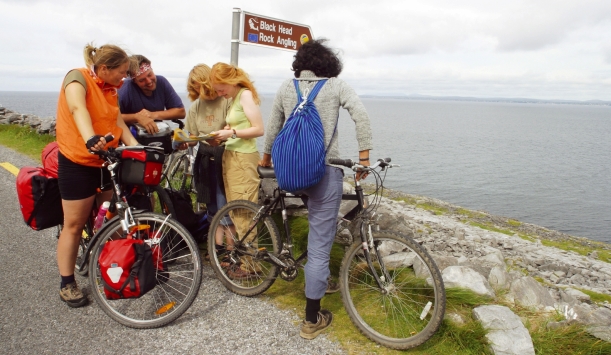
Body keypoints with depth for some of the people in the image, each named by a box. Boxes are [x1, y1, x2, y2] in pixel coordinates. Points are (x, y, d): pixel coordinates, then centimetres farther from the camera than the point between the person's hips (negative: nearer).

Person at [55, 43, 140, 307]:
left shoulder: (110, 90, 9)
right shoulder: (77, 77, -14)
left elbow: (118, 122, -1)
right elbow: (77, 108, -34)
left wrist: (136, 147, -16)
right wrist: (90, 139, -52)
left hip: (108, 161, 7)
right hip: (78, 162, -6)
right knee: (74, 224, 3)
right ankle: (67, 283, 17)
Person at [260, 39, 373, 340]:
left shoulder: (286, 87, 8)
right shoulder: (336, 85, 0)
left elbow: (272, 127, 14)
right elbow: (361, 115, -14)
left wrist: (266, 158, 28)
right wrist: (364, 157, -9)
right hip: (325, 171, -4)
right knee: (320, 246, 2)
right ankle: (312, 319, 13)